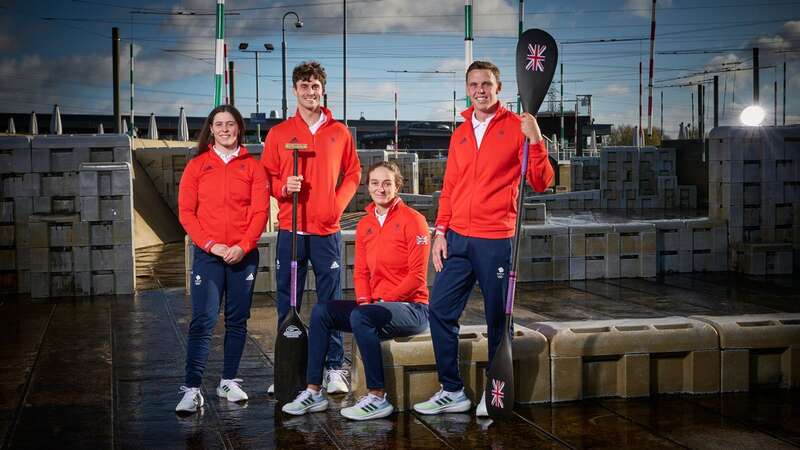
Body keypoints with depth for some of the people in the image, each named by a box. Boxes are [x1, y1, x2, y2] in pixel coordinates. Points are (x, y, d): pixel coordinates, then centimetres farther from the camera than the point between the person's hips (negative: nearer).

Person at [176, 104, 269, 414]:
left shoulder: (252, 166, 6)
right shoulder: (197, 165, 5)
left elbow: (260, 211, 0)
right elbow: (186, 212, 0)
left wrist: (243, 246, -12)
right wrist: (210, 244, -11)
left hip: (244, 255, 2)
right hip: (208, 253, -1)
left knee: (237, 320, 8)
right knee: (203, 320, -9)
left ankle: (229, 382, 19)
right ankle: (191, 389, -10)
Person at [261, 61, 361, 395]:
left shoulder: (339, 132, 9)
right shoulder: (279, 133, 7)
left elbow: (353, 173, 13)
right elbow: (266, 176, 7)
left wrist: (339, 202, -1)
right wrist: (284, 188, -13)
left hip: (327, 231, 0)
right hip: (290, 230, 0)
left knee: (331, 302, 2)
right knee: (287, 302, 3)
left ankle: (334, 369, 9)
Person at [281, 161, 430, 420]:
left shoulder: (412, 220, -9)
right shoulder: (365, 224, 11)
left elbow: (417, 275, -12)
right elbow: (361, 272, 13)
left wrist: (382, 301, -15)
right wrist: (364, 301, -6)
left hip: (411, 307, -7)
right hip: (377, 305, 7)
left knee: (360, 317, -32)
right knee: (321, 311, -9)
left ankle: (377, 398, -25)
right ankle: (314, 392, -6)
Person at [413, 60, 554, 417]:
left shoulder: (517, 126, 0)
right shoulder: (460, 134, 15)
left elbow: (540, 183, -5)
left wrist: (535, 140, -18)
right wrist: (441, 231, 8)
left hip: (496, 241, -5)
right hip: (458, 240, 5)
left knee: (498, 319, 1)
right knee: (440, 310, 3)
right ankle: (452, 391, 14)